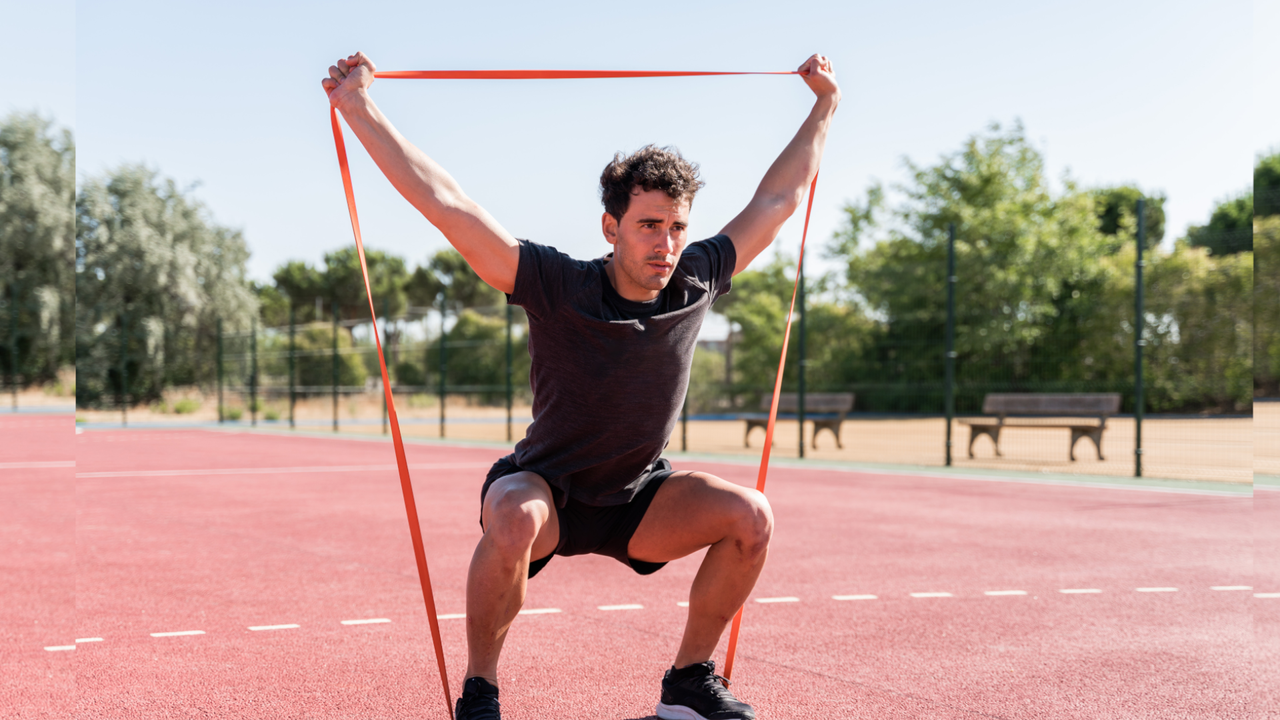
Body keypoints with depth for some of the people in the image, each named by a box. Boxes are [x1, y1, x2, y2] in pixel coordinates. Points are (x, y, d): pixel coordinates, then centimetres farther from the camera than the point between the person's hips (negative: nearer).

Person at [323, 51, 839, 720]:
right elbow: (443, 201, -27)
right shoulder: (558, 287, -24)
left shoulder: (696, 283, -12)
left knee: (749, 515, -18)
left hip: (638, 498, 4)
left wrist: (825, 105, 10)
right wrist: (359, 107, -31)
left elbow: (776, 198, 2)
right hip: (546, 488, -4)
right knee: (515, 521, -38)